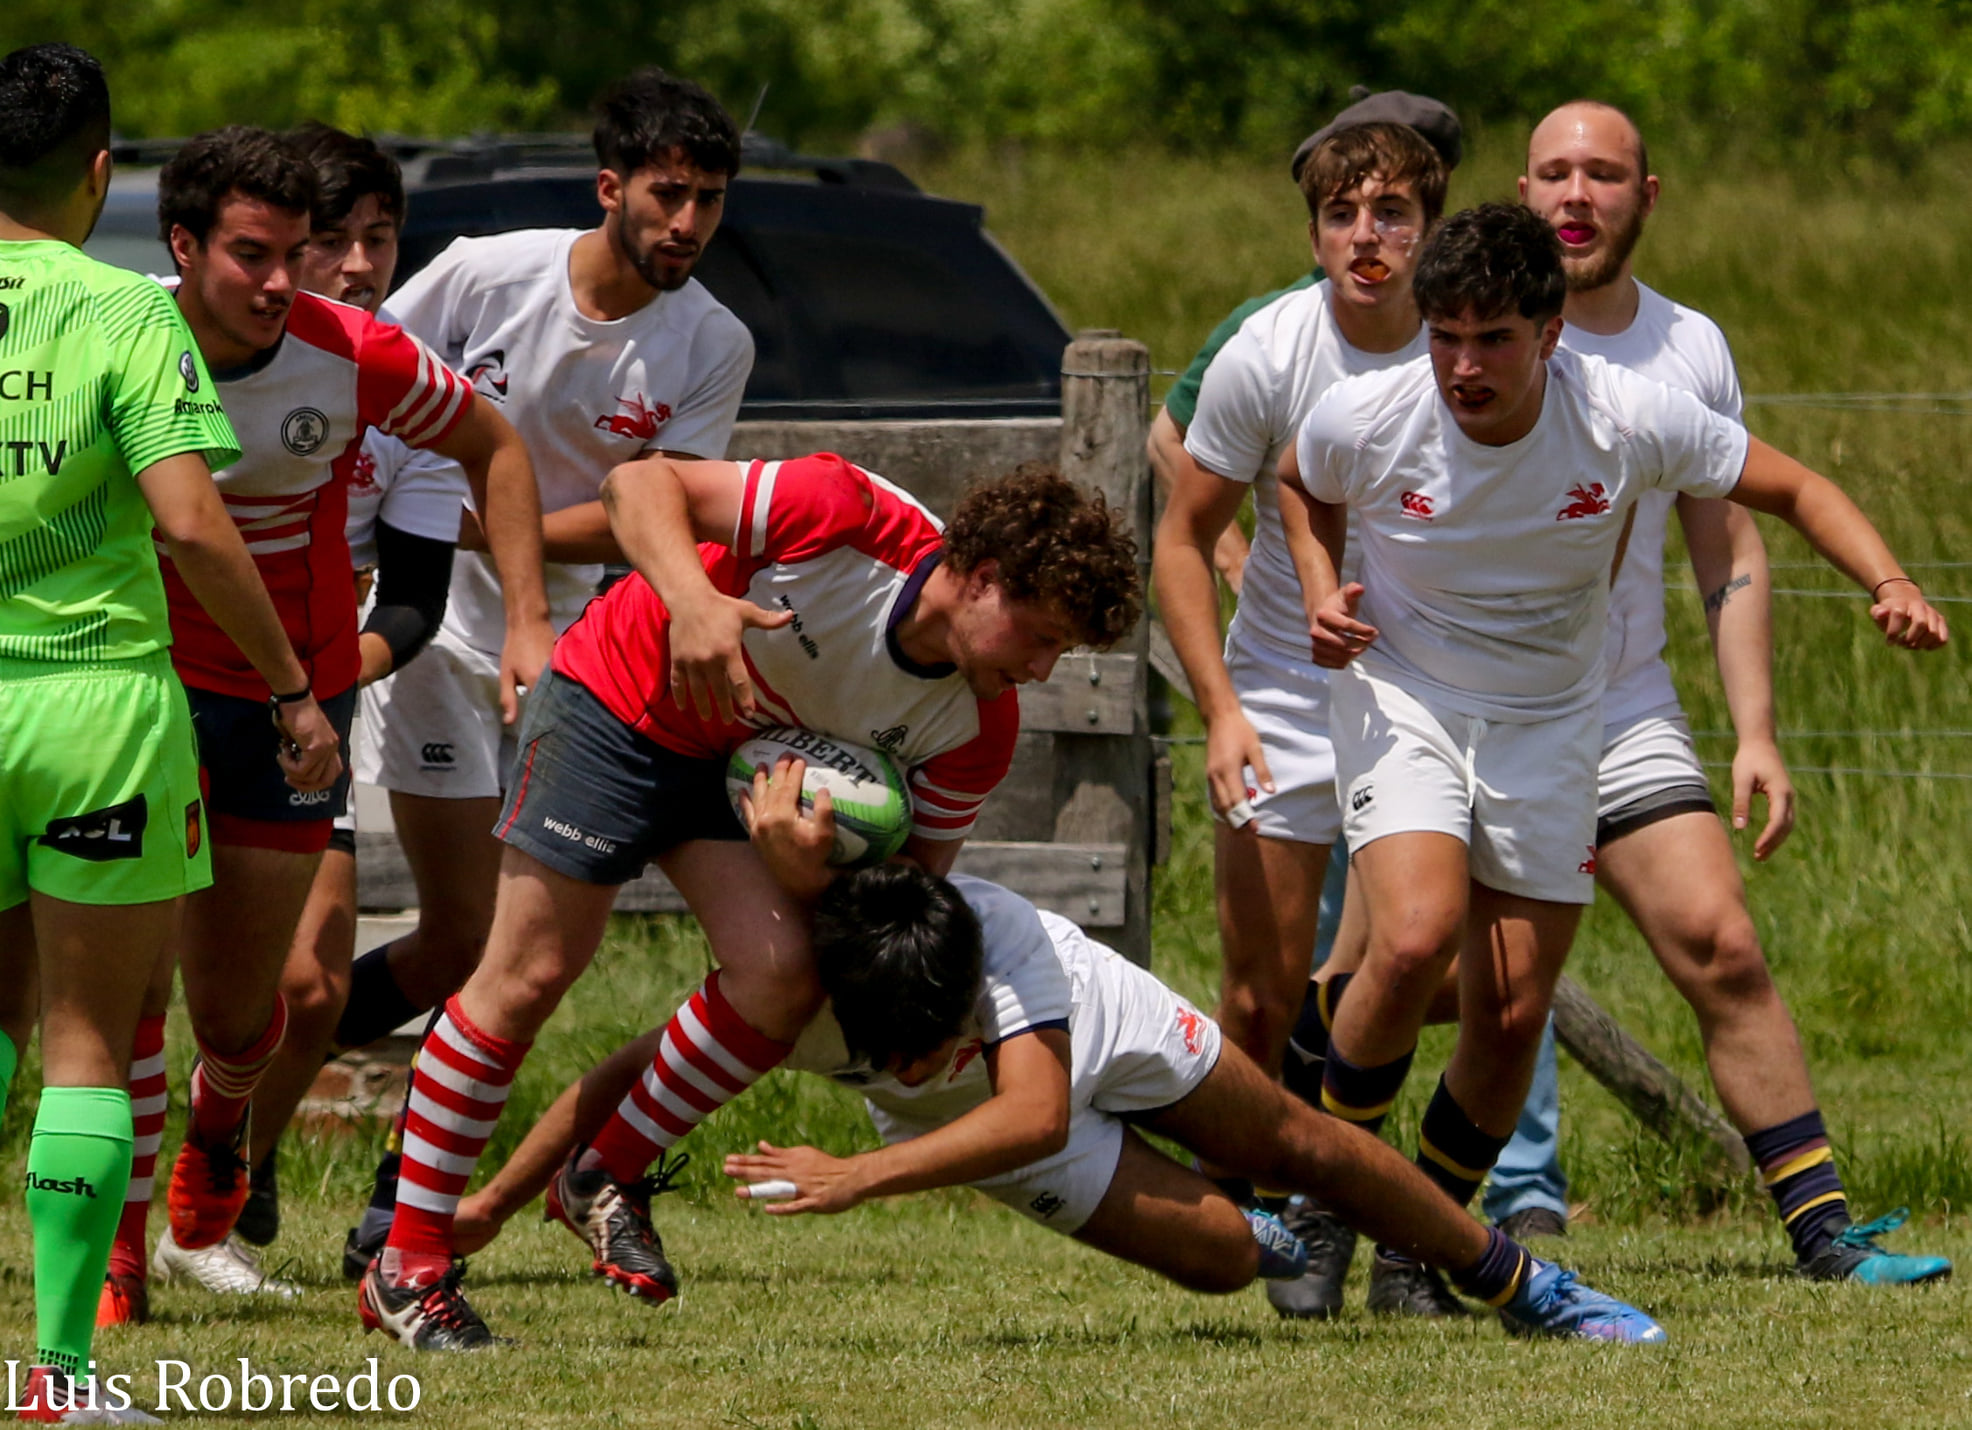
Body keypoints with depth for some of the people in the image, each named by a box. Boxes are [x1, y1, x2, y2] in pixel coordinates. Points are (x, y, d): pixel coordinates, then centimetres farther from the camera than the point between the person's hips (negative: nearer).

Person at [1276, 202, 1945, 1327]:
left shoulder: (1630, 421, -19)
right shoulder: (1364, 421, -18)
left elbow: (1796, 488, -6)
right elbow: (1303, 488, 9)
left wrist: (1889, 582, -22)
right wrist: (1323, 594, -9)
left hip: (1550, 725, 2)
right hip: (1403, 701, -1)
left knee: (1514, 1017, -2)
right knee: (1417, 938, -26)